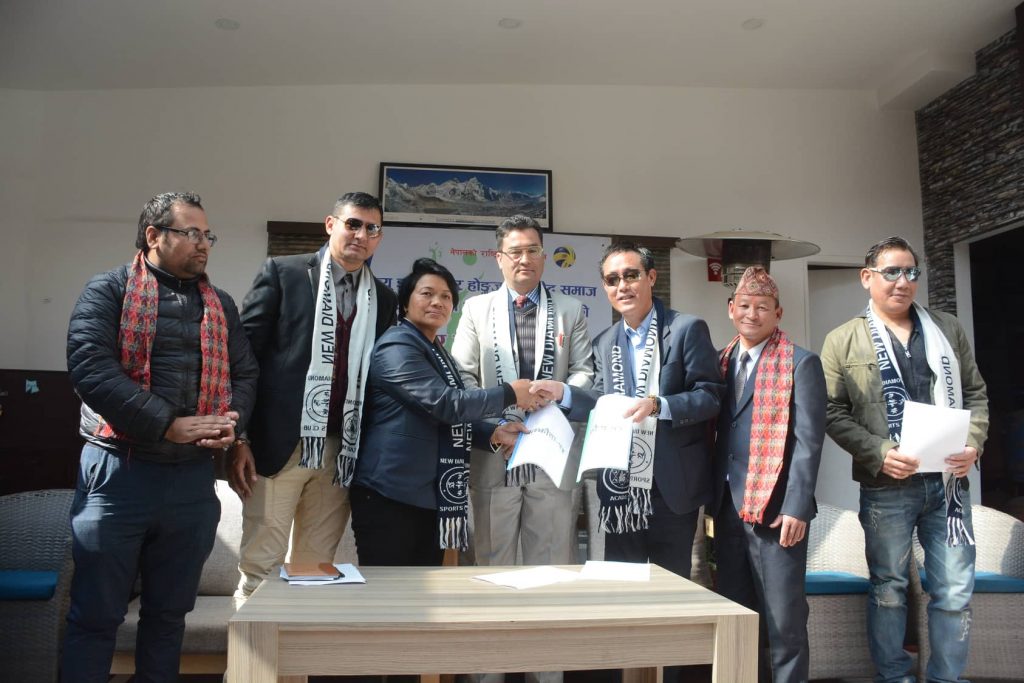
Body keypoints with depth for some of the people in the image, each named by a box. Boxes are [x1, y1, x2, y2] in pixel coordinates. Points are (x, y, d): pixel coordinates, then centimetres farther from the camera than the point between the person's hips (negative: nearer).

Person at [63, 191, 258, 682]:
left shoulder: (220, 305, 14)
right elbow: (89, 365, -15)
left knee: (169, 613, 14)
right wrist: (169, 424, -19)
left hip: (194, 478, 4)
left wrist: (231, 423, -9)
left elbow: (245, 372, 12)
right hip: (118, 471, -4)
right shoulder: (108, 290, -1)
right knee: (95, 616, 5)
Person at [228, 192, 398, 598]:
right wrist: (237, 438, -8)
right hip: (278, 443, -3)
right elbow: (243, 353, -1)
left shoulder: (383, 299, 12)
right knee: (260, 567, 1)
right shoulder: (283, 273, 2)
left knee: (317, 569, 10)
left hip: (341, 452, 3)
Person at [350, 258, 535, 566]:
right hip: (390, 495, -9)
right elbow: (446, 404, -21)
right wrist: (509, 393, -10)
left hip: (430, 496, 9)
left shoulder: (440, 354, 17)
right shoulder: (397, 347, -12)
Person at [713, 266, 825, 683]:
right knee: (735, 613, 15)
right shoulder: (722, 363, 13)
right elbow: (716, 432, 12)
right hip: (728, 507, 6)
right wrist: (712, 497, 6)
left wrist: (795, 507, -16)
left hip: (775, 508, -6)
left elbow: (808, 441, -10)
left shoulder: (801, 364, -4)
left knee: (783, 617, 2)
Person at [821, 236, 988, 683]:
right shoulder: (843, 341, 0)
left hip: (948, 480, 3)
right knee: (889, 589, 10)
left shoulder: (948, 329, 11)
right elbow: (834, 412, -5)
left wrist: (973, 443, -4)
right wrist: (881, 454, -17)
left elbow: (975, 393, 13)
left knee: (955, 592, 8)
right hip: (886, 486, -3)